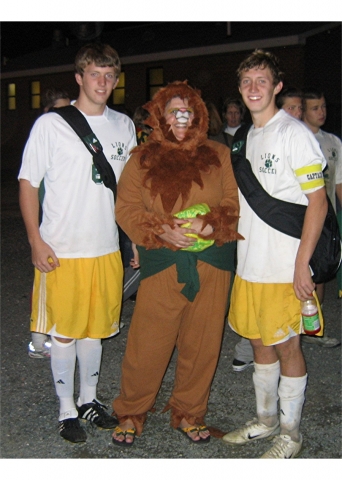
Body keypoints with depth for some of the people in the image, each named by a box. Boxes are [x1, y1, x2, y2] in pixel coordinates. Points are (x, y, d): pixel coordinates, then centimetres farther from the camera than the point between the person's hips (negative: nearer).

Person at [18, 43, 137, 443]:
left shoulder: (124, 126, 8)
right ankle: (67, 409, 21)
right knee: (64, 330, 5)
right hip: (62, 250, -4)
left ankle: (89, 398, 32)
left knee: (95, 326, 15)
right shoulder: (50, 124, -6)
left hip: (106, 248, 4)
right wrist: (36, 241, -10)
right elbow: (28, 183, -4)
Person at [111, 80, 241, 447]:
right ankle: (130, 413, 22)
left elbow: (234, 202, 3)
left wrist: (210, 224, -16)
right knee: (147, 342, 0)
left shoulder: (218, 156, 9)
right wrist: (162, 229, -16)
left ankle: (188, 413, 28)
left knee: (202, 343, 9)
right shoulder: (143, 159, 6)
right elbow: (126, 209, 0)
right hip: (161, 264, -1)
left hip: (212, 264, 2)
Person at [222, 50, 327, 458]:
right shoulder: (245, 137, 13)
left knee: (286, 347, 3)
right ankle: (265, 419, 33)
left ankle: (290, 433, 20)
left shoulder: (294, 134, -10)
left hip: (284, 267, -7)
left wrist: (302, 263, -17)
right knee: (259, 343, 16)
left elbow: (318, 202, -13)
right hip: (249, 263, 7)